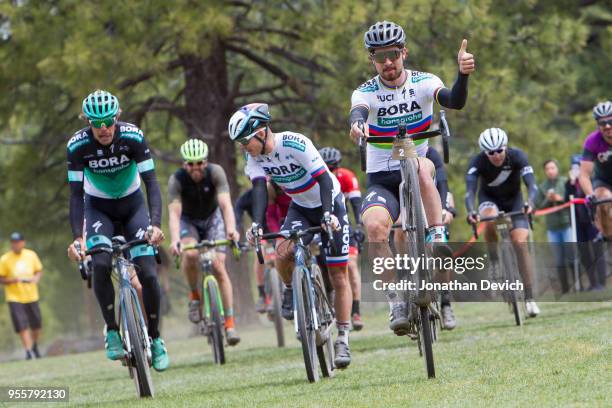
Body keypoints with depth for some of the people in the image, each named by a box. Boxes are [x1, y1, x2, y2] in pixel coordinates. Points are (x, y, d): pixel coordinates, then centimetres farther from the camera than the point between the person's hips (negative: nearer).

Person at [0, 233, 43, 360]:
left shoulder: (31, 255, 2)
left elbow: (39, 271, 13)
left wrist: (36, 278, -9)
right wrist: (12, 280, -21)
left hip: (32, 296, 3)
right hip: (15, 298, -3)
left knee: (36, 325, 9)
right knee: (22, 325, -14)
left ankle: (35, 346, 34)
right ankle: (28, 351, -10)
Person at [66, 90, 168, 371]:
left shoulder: (133, 137, -25)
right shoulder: (78, 145, -24)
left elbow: (151, 183, -26)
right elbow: (76, 194, -22)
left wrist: (155, 224, -40)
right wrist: (77, 237, -33)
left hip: (132, 204, 0)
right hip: (99, 208, 0)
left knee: (148, 273, -14)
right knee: (101, 265, -26)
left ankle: (155, 338, 5)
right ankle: (112, 332, -10)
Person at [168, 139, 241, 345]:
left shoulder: (215, 172, -27)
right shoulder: (177, 180, -28)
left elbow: (226, 204, -36)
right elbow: (174, 212, -36)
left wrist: (231, 229, -54)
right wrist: (174, 240, -54)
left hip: (212, 218, 0)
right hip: (188, 221, 0)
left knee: (218, 266, -16)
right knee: (190, 254, -32)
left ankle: (230, 323, -12)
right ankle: (194, 294, -6)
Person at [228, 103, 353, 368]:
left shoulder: (295, 144, -29)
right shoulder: (255, 157, -13)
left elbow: (324, 179, -31)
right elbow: (259, 189, -22)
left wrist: (328, 214, -45)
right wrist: (257, 224, -39)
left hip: (329, 205, -4)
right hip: (300, 208, 5)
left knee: (338, 276, -5)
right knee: (282, 252, -25)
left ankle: (343, 339, 3)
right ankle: (290, 290, 5)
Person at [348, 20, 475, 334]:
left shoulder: (423, 82, -4)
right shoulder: (366, 92, -5)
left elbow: (455, 101, -24)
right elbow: (357, 111, -29)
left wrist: (463, 74, -45)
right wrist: (357, 124, -54)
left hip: (419, 177, 0)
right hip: (381, 179, 0)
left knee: (422, 165, -37)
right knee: (374, 226, -30)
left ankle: (438, 239, -34)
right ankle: (396, 304, -21)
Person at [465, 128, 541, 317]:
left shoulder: (517, 156, -26)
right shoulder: (477, 162, -27)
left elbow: (532, 184, -34)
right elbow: (470, 190, -36)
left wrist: (529, 202, -55)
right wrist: (471, 211, -55)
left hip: (514, 199, 0)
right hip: (490, 199, 0)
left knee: (520, 242, -17)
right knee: (490, 219, -37)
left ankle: (529, 297, -14)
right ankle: (494, 262, -15)